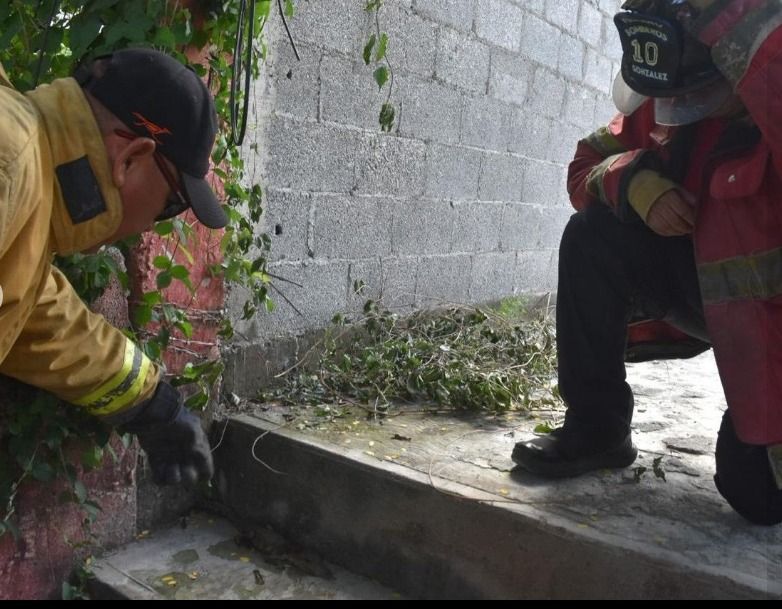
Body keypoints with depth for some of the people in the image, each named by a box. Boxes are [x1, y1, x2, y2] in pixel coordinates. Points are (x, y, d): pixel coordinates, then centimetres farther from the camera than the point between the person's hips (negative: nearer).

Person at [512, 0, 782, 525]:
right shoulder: (663, 102, -4)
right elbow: (586, 169, 0)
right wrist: (633, 178, -21)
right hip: (713, 286, 5)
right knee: (593, 235, -16)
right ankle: (597, 428, -4)